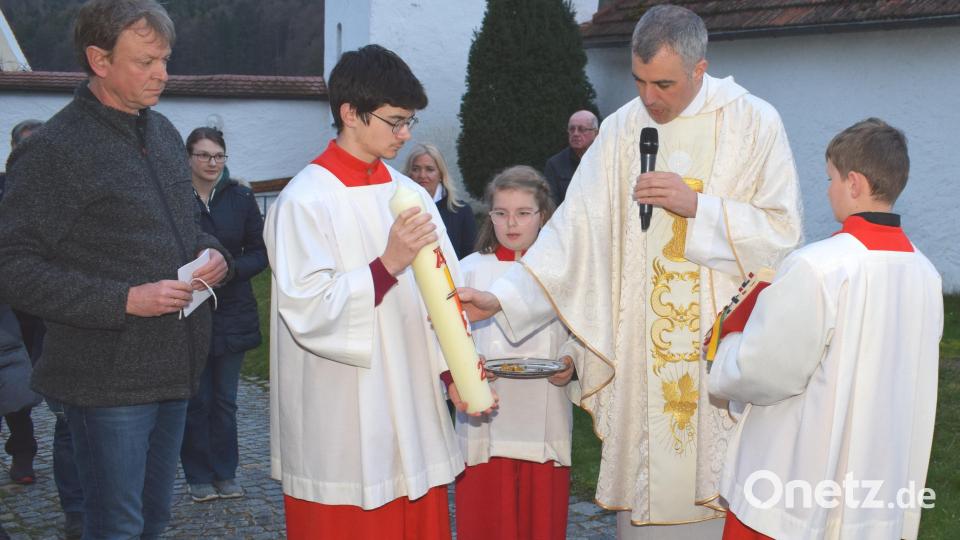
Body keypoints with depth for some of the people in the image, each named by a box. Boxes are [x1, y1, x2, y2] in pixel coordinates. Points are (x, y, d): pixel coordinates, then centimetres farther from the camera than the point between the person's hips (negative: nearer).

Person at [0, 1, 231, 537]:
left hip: (175, 369, 7)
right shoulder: (53, 150, -14)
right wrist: (124, 301, -22)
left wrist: (214, 253, 2)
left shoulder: (163, 132, 11)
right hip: (109, 378, -7)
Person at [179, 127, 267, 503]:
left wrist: (230, 269, -13)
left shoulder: (241, 198, 1)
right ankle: (199, 477, 17)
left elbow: (260, 253, 4)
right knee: (196, 399, 4)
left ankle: (225, 474, 21)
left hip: (232, 312, 2)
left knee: (225, 398, 10)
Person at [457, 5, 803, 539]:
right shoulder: (623, 128, 4)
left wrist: (697, 205, -17)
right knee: (644, 481, 7)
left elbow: (785, 231, -7)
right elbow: (576, 228, -1)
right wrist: (504, 297, -11)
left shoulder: (754, 123, -3)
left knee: (718, 473, 2)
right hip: (641, 348, 2)